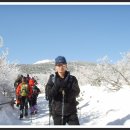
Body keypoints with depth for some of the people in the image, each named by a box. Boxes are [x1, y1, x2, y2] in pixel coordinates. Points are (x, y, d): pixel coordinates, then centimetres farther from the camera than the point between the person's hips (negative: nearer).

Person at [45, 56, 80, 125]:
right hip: (57, 112, 0)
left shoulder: (72, 79, -1)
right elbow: (48, 96, -9)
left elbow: (76, 93, -13)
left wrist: (65, 89, -29)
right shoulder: (52, 79, -1)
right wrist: (56, 86, -24)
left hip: (71, 112, 0)